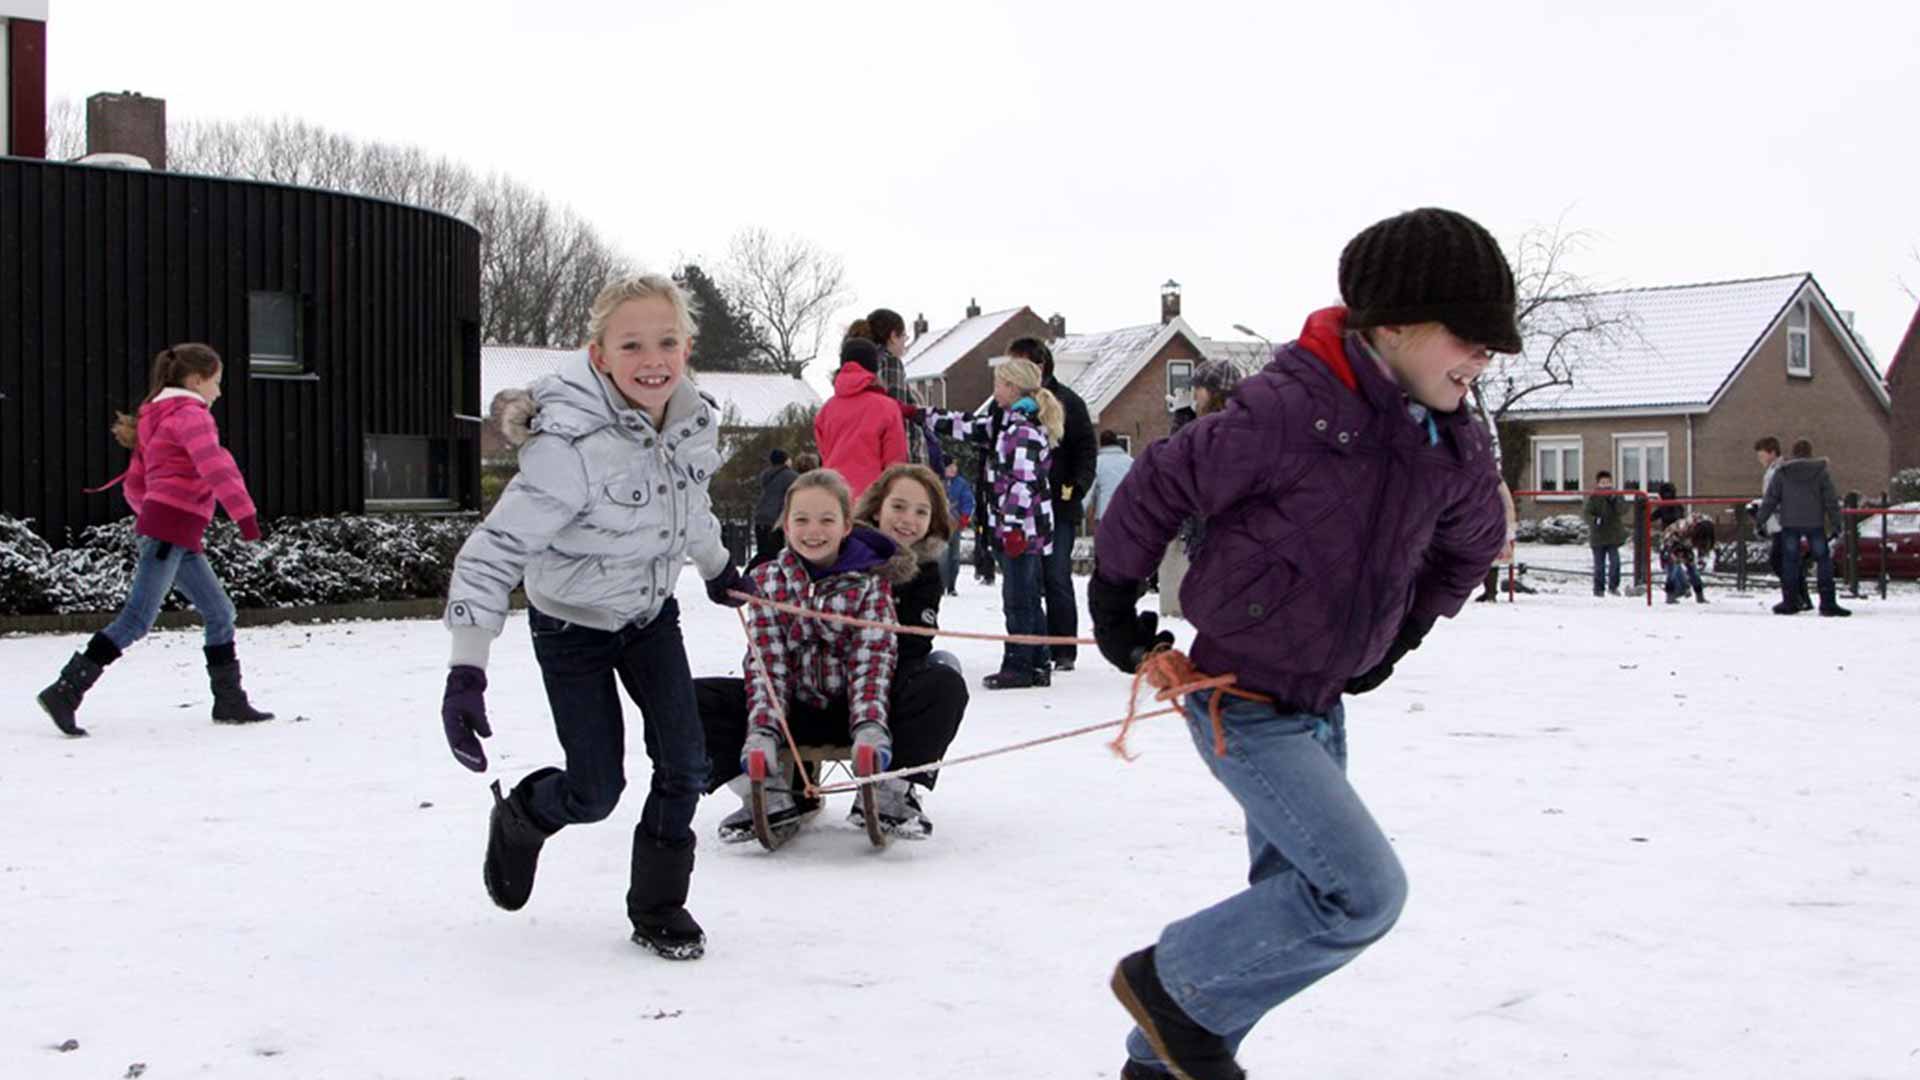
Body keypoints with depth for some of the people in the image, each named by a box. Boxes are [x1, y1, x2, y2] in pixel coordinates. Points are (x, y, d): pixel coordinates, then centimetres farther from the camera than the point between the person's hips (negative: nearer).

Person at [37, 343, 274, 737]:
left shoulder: (156, 419, 23)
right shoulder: (190, 415, -6)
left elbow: (135, 486, 25)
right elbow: (215, 466, -22)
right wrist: (245, 513, -28)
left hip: (179, 539, 10)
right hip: (172, 530, -10)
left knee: (220, 612, 11)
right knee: (137, 619, -12)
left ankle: (230, 701, 13)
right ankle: (65, 692, -13)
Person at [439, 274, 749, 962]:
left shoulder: (696, 422, -13)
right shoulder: (571, 447, -34)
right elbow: (494, 551, -33)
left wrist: (716, 568, 27)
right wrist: (466, 669, -39)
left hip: (651, 613, 5)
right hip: (573, 624, -5)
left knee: (684, 762, -5)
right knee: (597, 791, -2)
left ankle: (658, 906, 15)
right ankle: (517, 817, 33)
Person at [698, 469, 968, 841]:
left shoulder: (870, 581, -3)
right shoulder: (768, 581, 1)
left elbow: (874, 657, -14)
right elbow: (766, 662, -7)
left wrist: (870, 727, -32)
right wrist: (762, 731, -24)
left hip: (851, 710, -2)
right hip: (795, 712, 2)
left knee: (945, 684, -26)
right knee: (696, 696, -19)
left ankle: (890, 792, -22)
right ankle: (775, 796, -20)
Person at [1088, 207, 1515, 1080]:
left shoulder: (1455, 450, -2)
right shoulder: (1289, 410, -25)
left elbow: (1472, 545, 20)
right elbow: (1157, 486, -14)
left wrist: (1399, 637, 18)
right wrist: (1115, 608, -4)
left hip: (1324, 702, 8)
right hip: (1242, 701, -8)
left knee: (1292, 898, 17)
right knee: (1364, 891, -15)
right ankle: (1171, 983, 3)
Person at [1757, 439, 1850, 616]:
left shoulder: (1781, 472, 2)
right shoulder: (1821, 472, 1)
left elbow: (1770, 499, 1)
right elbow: (1831, 500, 0)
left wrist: (1760, 521, 7)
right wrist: (1836, 524, 4)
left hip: (1789, 524, 1)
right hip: (1815, 524, -1)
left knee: (1789, 562, 7)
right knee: (1824, 560, 5)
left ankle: (1789, 602, 7)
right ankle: (1828, 603, 1)